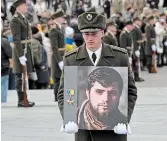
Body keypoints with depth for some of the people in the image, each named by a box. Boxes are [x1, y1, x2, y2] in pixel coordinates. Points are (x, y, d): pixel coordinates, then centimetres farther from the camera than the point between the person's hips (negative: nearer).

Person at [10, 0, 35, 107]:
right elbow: (16, 40, -18)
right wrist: (21, 56, -22)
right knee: (21, 76, -5)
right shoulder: (15, 20, -13)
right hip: (21, 51, -9)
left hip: (27, 50, 9)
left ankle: (23, 99, 17)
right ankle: (21, 100, -2)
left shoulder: (24, 19, 17)